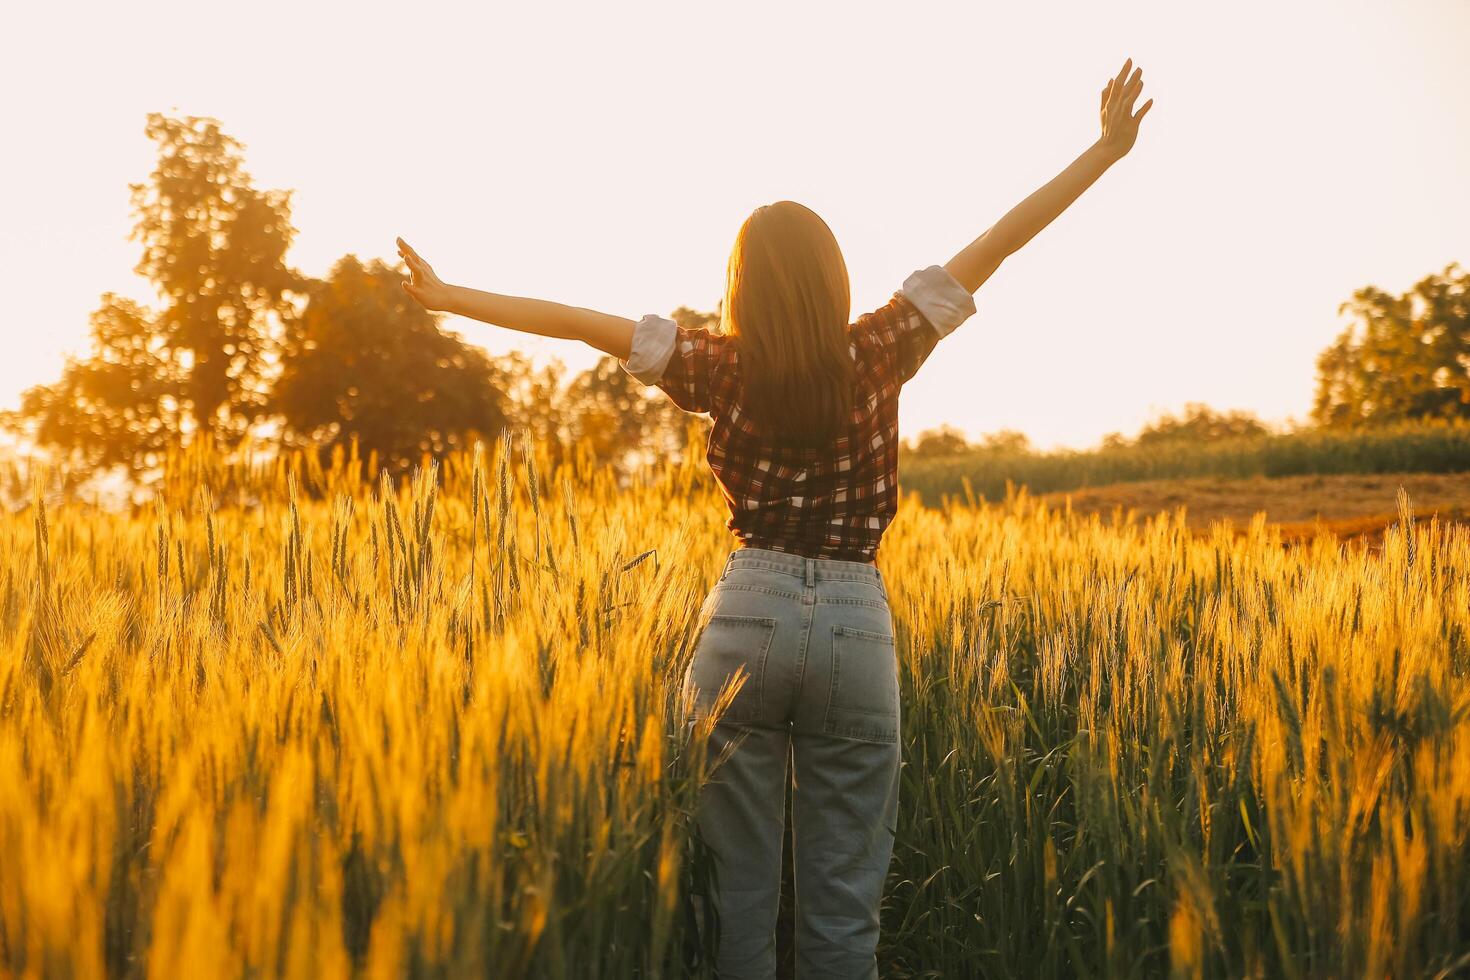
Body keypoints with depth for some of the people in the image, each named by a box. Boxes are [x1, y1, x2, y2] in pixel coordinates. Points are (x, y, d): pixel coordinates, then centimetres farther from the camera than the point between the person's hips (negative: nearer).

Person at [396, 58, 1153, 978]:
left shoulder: (725, 369, 0)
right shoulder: (876, 356, -1)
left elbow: (581, 321, 4)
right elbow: (993, 246, 0)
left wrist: (447, 295, 12)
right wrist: (1107, 149, 2)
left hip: (747, 614, 0)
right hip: (856, 623, 0)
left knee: (738, 881, 9)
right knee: (843, 897, 8)